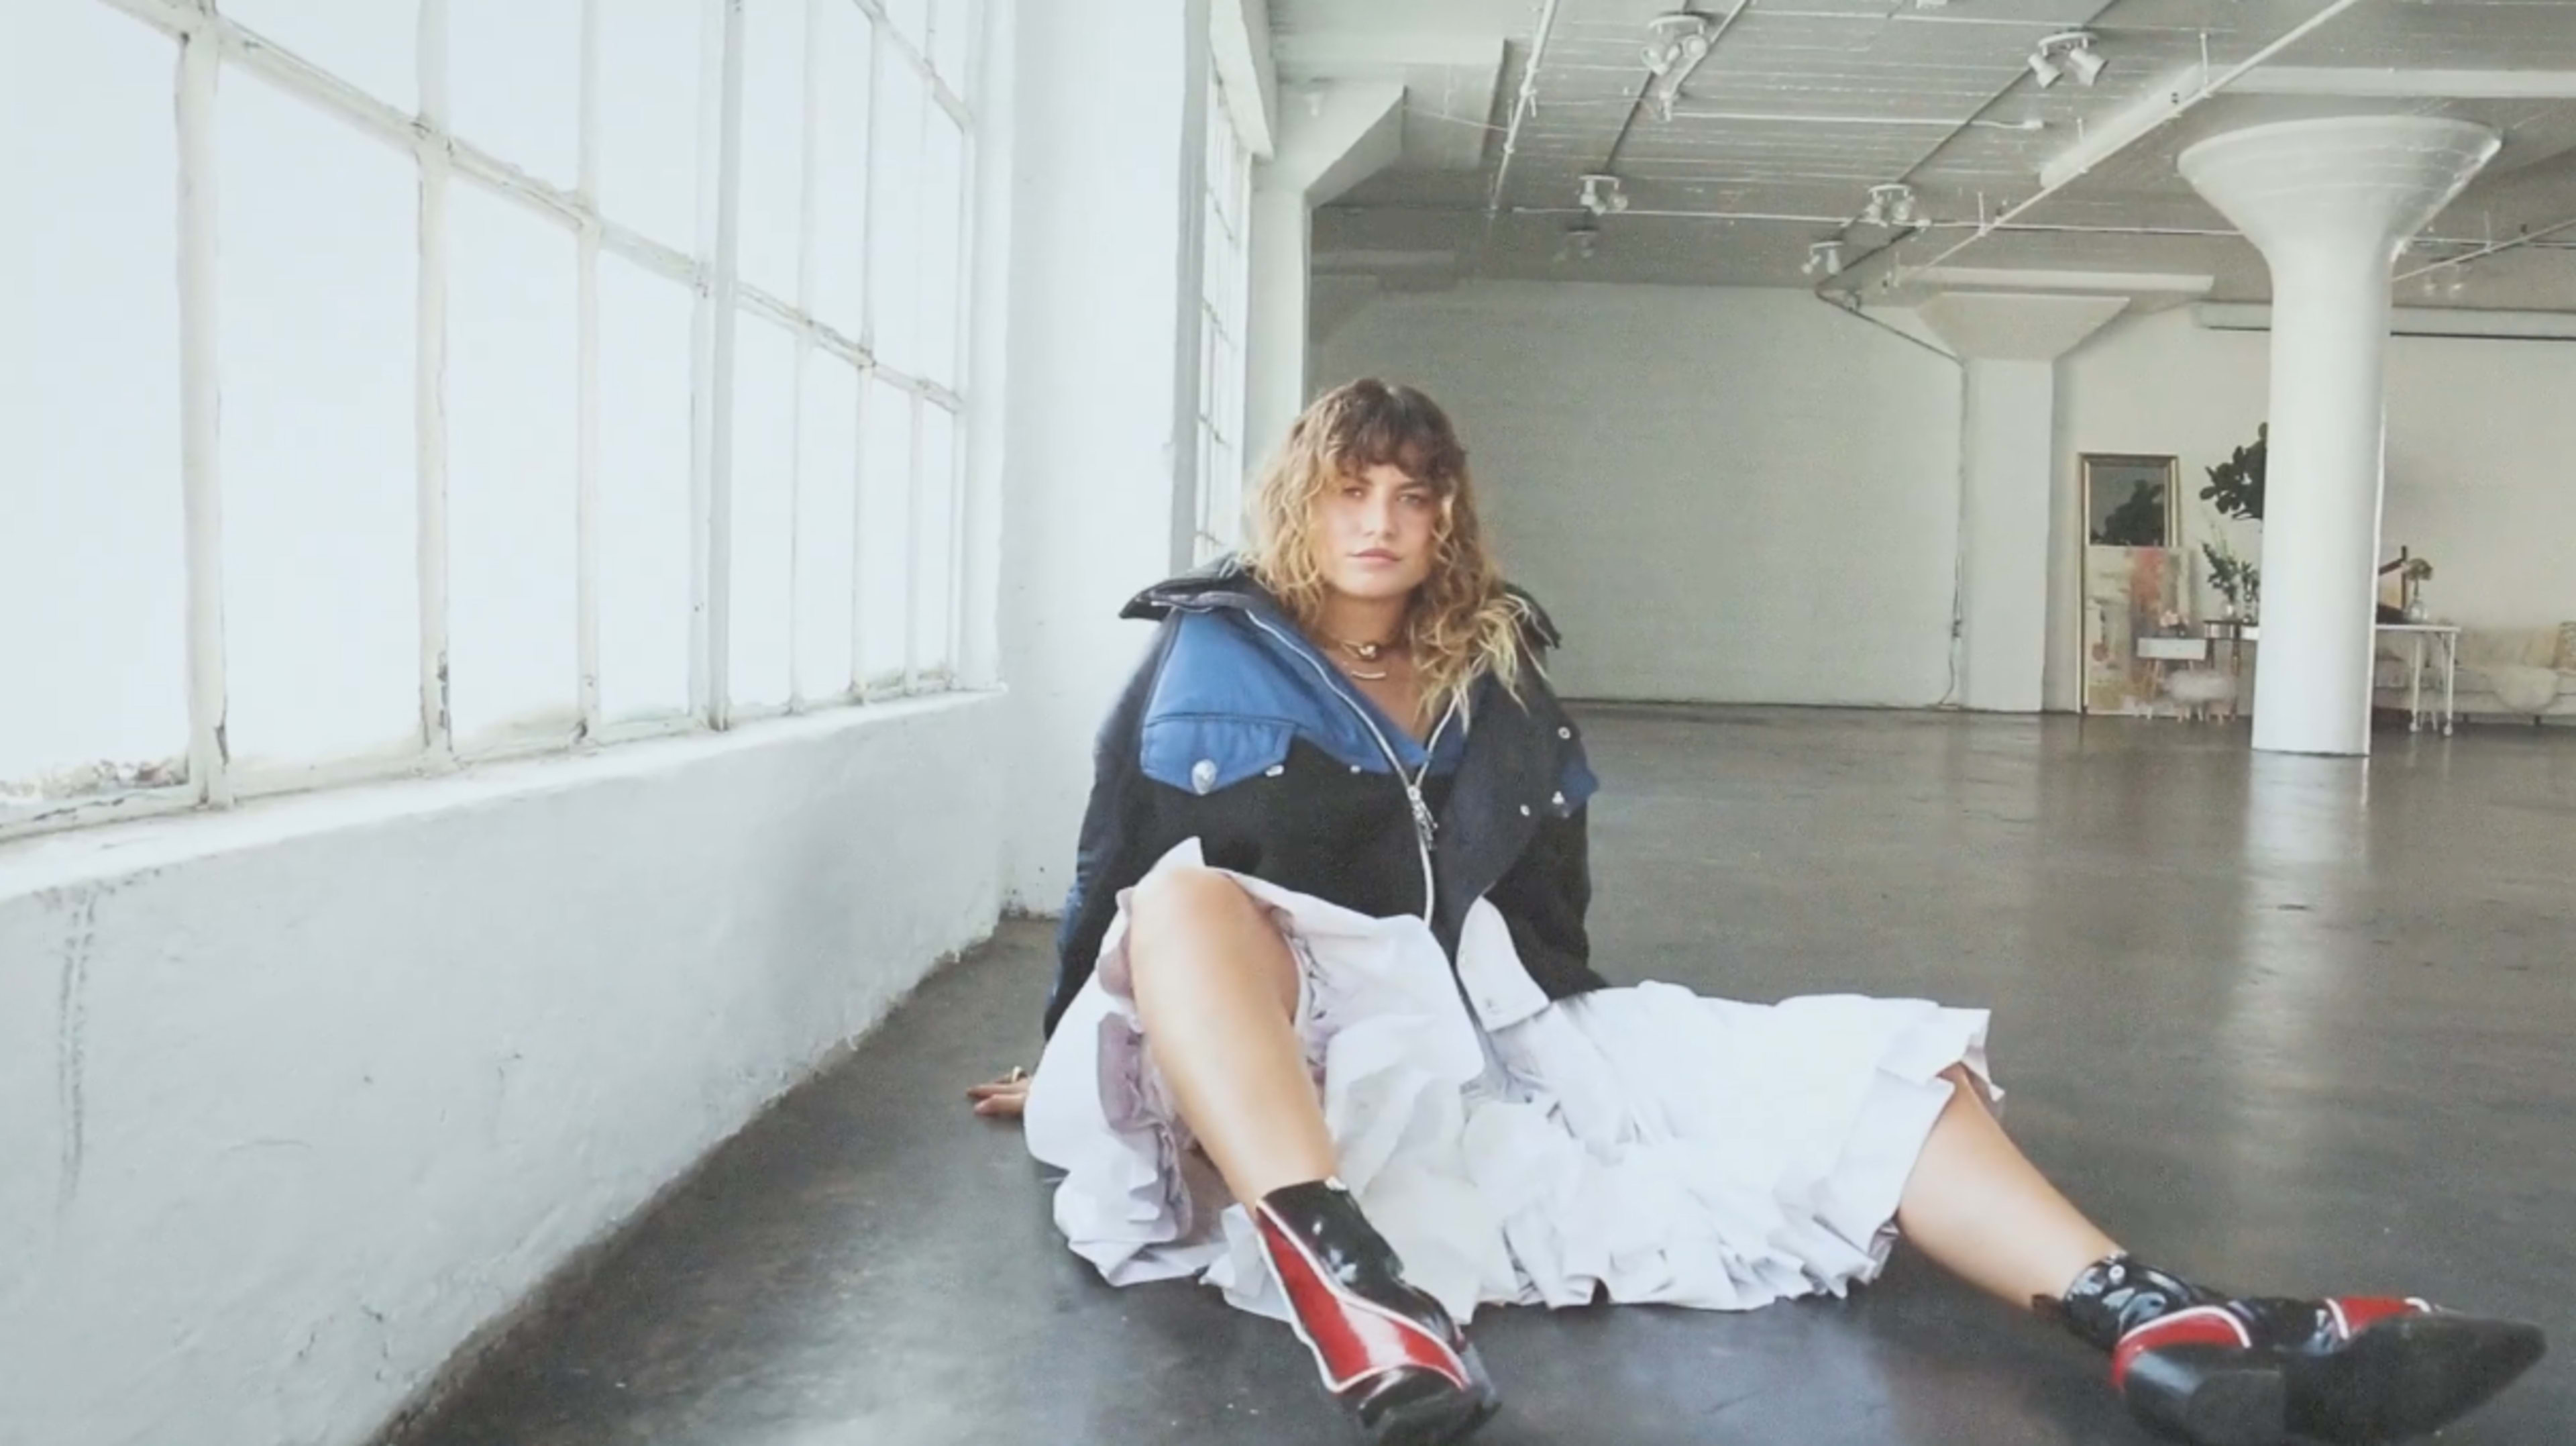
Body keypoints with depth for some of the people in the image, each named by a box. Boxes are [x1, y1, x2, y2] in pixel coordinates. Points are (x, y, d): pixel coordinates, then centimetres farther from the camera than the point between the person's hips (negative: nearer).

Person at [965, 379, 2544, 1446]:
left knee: (1830, 1065, -14)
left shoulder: (1498, 676, 19)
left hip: (1493, 1023, 4)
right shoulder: (1212, 653, 9)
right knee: (1188, 898, -39)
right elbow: (1117, 866, 15)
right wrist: (1070, 1057, 21)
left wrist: (1553, 1026, 30)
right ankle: (1350, 1281, -64)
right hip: (1299, 1032, -4)